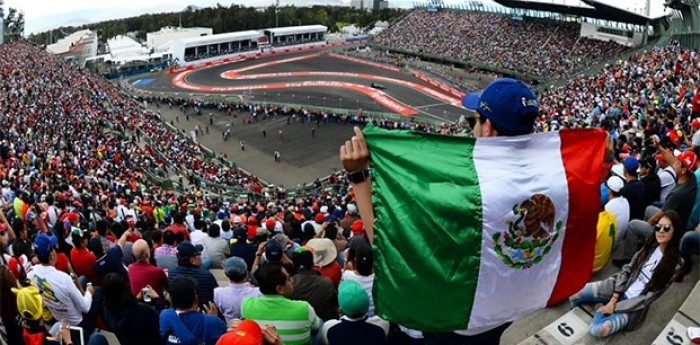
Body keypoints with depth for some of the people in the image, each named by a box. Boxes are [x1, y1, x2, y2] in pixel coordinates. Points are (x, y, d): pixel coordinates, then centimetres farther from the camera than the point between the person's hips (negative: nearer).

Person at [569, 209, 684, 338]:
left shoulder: (674, 264, -17)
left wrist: (615, 306, -16)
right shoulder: (651, 245, -1)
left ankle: (599, 310, 4)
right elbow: (627, 269, 0)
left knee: (598, 330, -26)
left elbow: (650, 296, -17)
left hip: (633, 305, -4)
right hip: (620, 288, 5)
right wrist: (614, 299, -11)